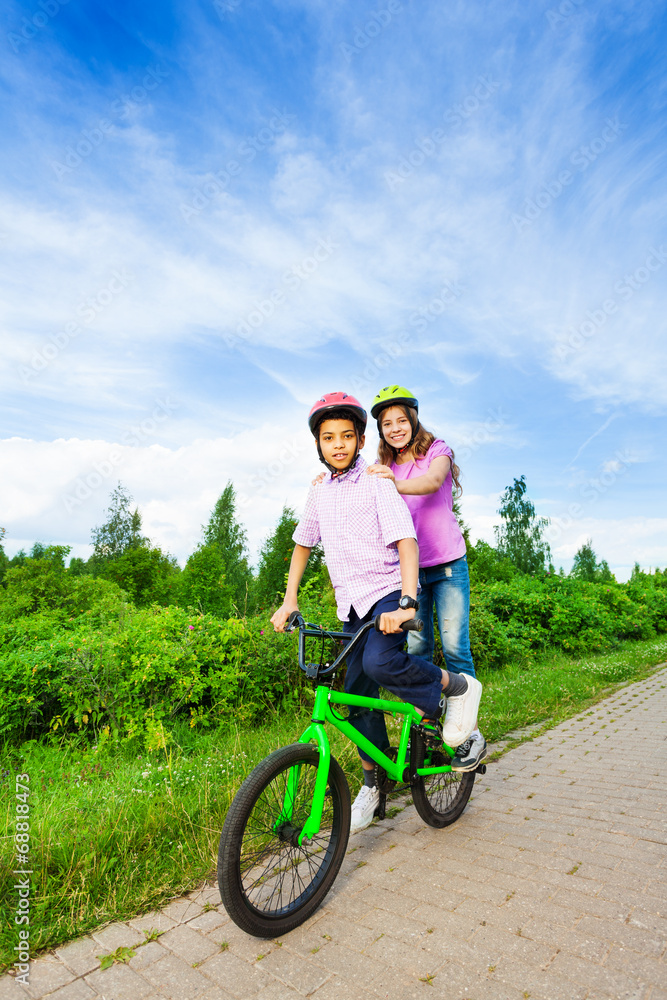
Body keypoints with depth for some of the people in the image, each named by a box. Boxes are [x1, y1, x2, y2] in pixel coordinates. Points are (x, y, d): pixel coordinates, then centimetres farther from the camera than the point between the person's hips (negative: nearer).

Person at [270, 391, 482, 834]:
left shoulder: (378, 484, -11)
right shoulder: (320, 493, 6)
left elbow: (406, 541, -21)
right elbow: (303, 544, 17)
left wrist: (407, 602, -34)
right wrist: (289, 600, 9)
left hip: (388, 592, -5)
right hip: (352, 603, 5)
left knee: (379, 662, -30)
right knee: (358, 694, 9)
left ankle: (458, 686, -3)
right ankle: (372, 784, 29)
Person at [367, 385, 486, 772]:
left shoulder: (437, 449, -3)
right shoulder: (384, 466, 8)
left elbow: (432, 481, -26)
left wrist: (397, 484, -47)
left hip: (447, 564, -3)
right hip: (408, 568, 3)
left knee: (454, 646, -4)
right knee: (416, 649, 6)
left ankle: (470, 732, 11)